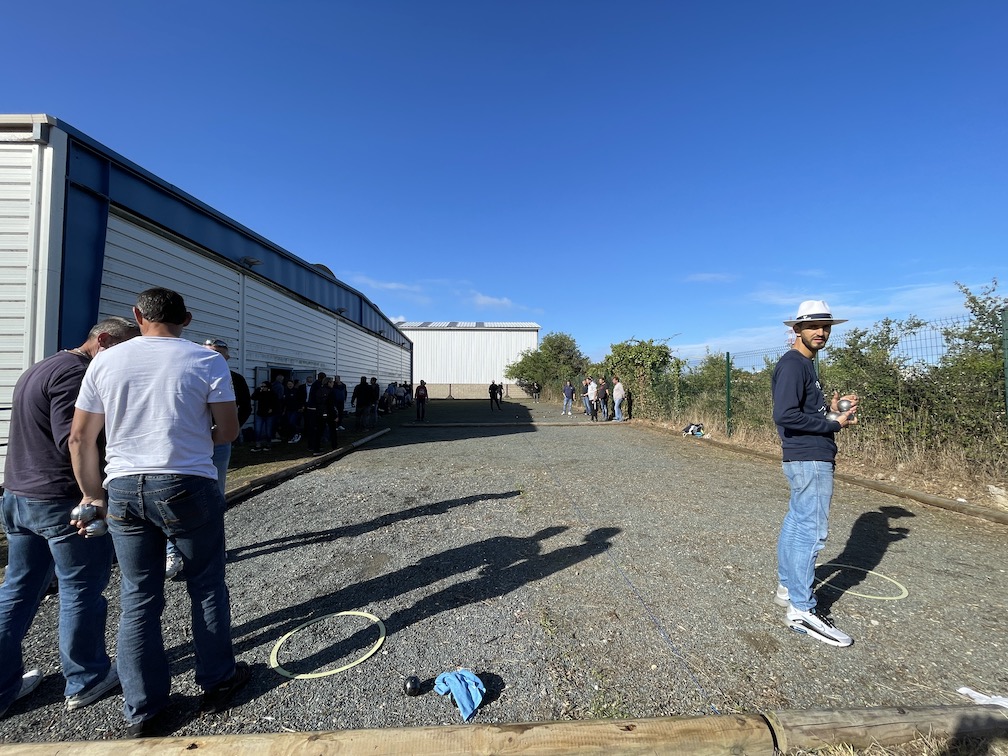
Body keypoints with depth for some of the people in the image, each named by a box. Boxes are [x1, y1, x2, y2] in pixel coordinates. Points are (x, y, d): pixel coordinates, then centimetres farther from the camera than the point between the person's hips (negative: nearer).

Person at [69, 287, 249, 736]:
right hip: (187, 487, -3)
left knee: (138, 599, 13)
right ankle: (216, 683, 28)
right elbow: (229, 430, -7)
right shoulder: (207, 361, -6)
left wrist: (92, 495, 15)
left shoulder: (104, 361, 4)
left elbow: (80, 438, 5)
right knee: (206, 588, 13)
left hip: (123, 489, 3)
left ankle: (140, 711, 25)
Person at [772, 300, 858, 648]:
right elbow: (786, 415, -25)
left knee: (797, 523, 17)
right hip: (809, 459, -11)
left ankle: (787, 587, 30)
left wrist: (830, 407, 7)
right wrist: (834, 424, -15)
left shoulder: (805, 364, 18)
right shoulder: (793, 364, -15)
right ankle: (801, 609, 3)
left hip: (810, 458, 11)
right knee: (812, 530, -6)